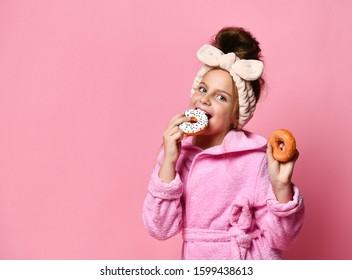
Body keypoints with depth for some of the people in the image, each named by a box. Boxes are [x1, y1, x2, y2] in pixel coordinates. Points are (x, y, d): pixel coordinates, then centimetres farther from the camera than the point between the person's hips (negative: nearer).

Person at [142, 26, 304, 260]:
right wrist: (169, 161, -15)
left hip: (252, 267, -2)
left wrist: (281, 186, -23)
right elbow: (160, 229, -8)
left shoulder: (255, 158, -11)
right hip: (197, 263, 2)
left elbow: (278, 240, -9)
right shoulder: (175, 152, -2)